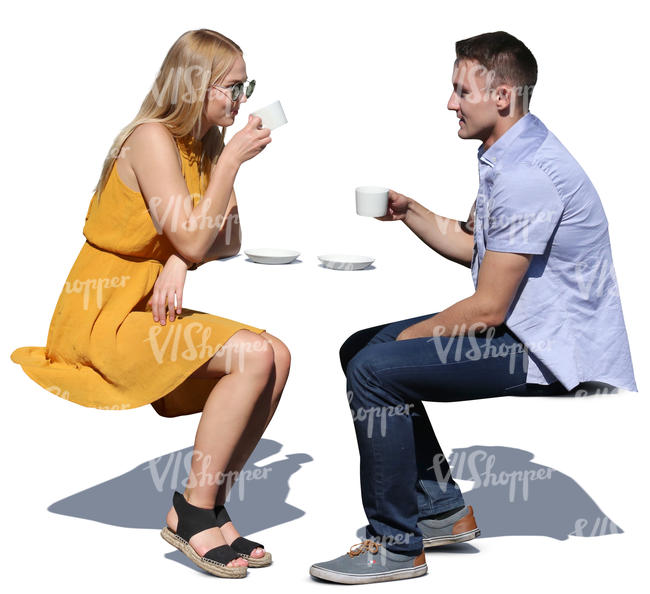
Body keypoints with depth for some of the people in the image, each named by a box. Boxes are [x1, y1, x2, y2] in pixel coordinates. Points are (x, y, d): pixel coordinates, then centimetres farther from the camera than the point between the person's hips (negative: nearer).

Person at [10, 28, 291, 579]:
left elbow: (228, 241, 8)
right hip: (103, 317, -8)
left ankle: (208, 506, -1)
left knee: (276, 356, -9)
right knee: (253, 355, -24)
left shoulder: (206, 146, 12)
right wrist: (232, 161, -17)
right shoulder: (153, 139, -15)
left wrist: (180, 263, -13)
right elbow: (193, 241, -21)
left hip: (153, 308, 8)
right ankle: (193, 513, -13)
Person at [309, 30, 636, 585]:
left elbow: (488, 309, -23)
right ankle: (441, 507, 15)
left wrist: (407, 339, -9)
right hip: (521, 326, 11)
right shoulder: (507, 155, 10)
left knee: (375, 369, -22)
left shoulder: (527, 175, -23)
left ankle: (396, 544, -9)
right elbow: (474, 247, 22)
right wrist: (409, 211, 7)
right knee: (359, 348, 11)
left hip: (553, 351, -11)